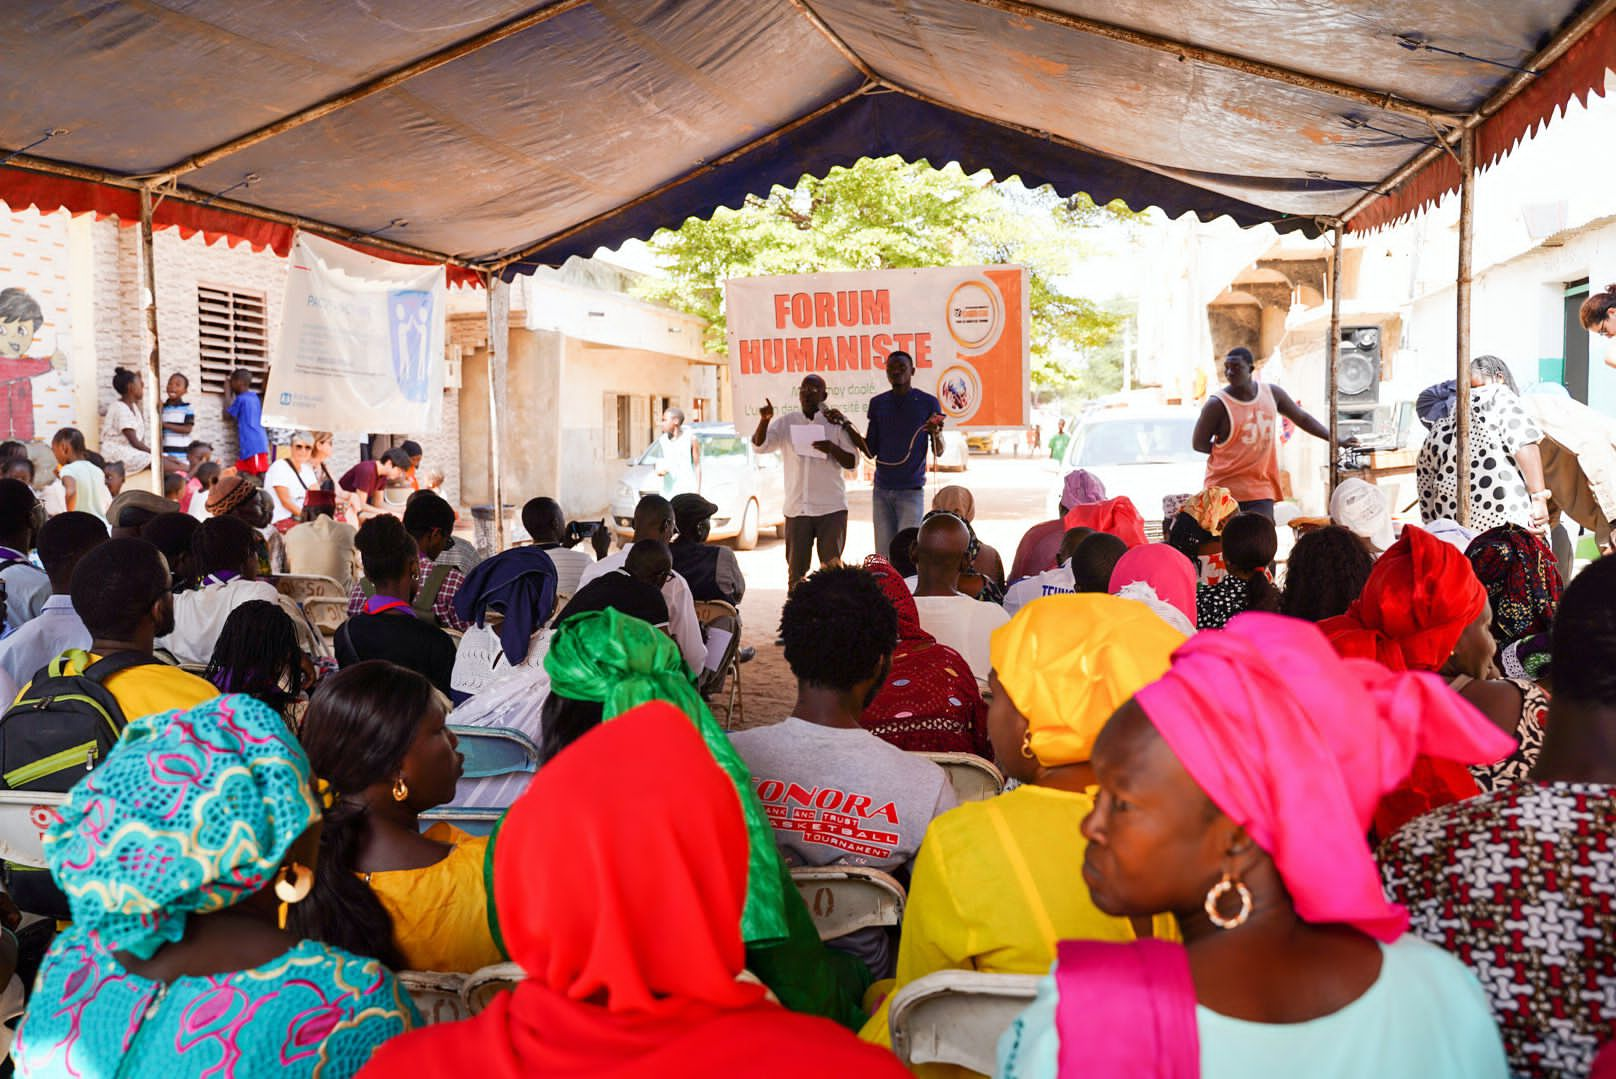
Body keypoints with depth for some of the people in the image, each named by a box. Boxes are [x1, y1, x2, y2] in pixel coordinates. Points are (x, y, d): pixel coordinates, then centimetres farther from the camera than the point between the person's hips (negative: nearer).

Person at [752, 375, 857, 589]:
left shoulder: (836, 424, 4)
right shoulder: (785, 423, 9)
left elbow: (852, 462, 2)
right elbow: (759, 445, -2)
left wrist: (832, 448, -17)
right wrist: (765, 420, -19)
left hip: (832, 507, -2)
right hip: (797, 507, 2)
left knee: (832, 567, -4)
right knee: (796, 568, 6)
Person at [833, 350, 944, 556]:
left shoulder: (928, 403, -1)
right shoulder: (878, 404, 8)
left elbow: (938, 451, 2)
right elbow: (871, 451, 10)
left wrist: (936, 433, -20)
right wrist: (845, 425, 1)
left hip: (911, 490, -3)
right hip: (882, 490, 4)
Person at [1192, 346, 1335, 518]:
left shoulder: (1272, 393, 5)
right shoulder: (1217, 404, -9)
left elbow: (1302, 418, 17)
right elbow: (1198, 443, -2)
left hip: (1261, 490, 3)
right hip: (1224, 489, -3)